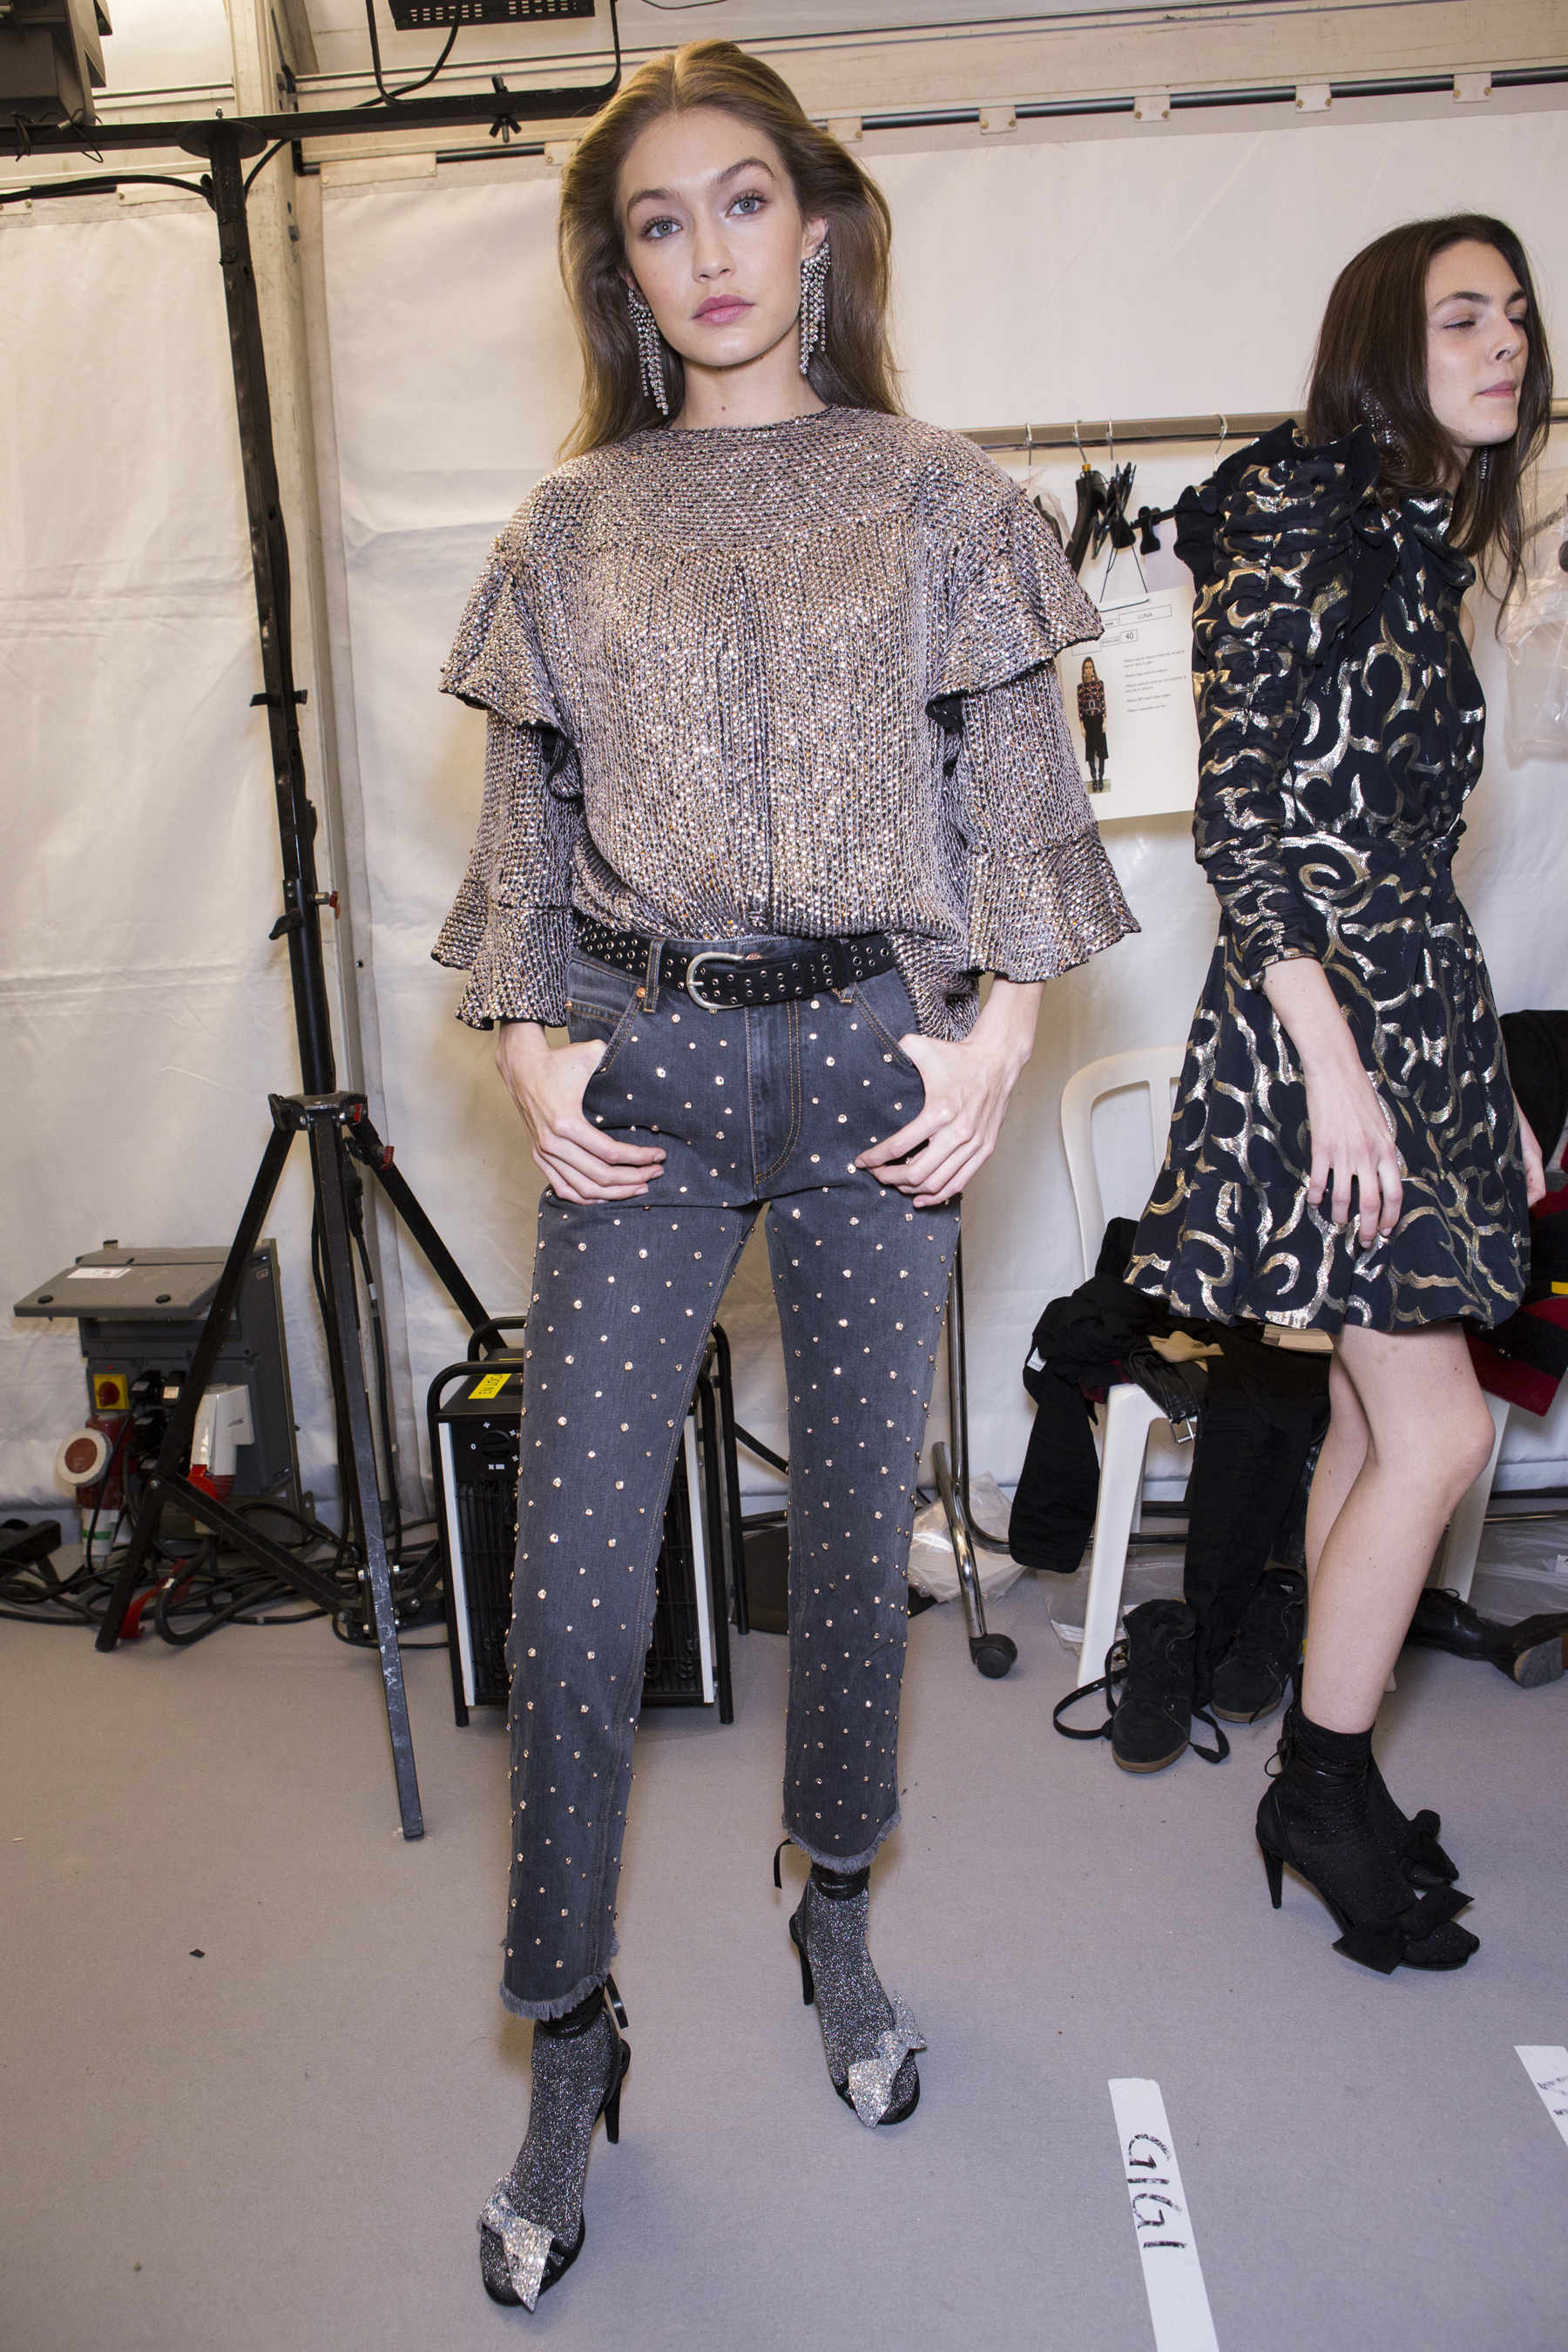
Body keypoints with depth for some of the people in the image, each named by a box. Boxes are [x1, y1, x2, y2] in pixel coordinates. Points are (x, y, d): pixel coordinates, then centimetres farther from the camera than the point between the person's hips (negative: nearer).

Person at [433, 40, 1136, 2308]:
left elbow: (1018, 787, 5)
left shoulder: (934, 494, 9)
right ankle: (570, 2052, 16)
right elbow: (526, 820, 11)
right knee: (575, 1563, -3)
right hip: (644, 1063, 1)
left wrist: (996, 1038, -6)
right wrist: (536, 1048, -2)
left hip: (873, 1056, 0)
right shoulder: (570, 529, 12)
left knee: (859, 1529, 9)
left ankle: (837, 1915, 35)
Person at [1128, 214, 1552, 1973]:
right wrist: (1333, 1058, -20)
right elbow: (1240, 806, -15)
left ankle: (1326, 1779, 25)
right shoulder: (1291, 510, -6)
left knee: (1376, 1419, 11)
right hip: (1320, 1017, -9)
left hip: (1426, 1015, 9)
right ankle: (1326, 1791, 12)